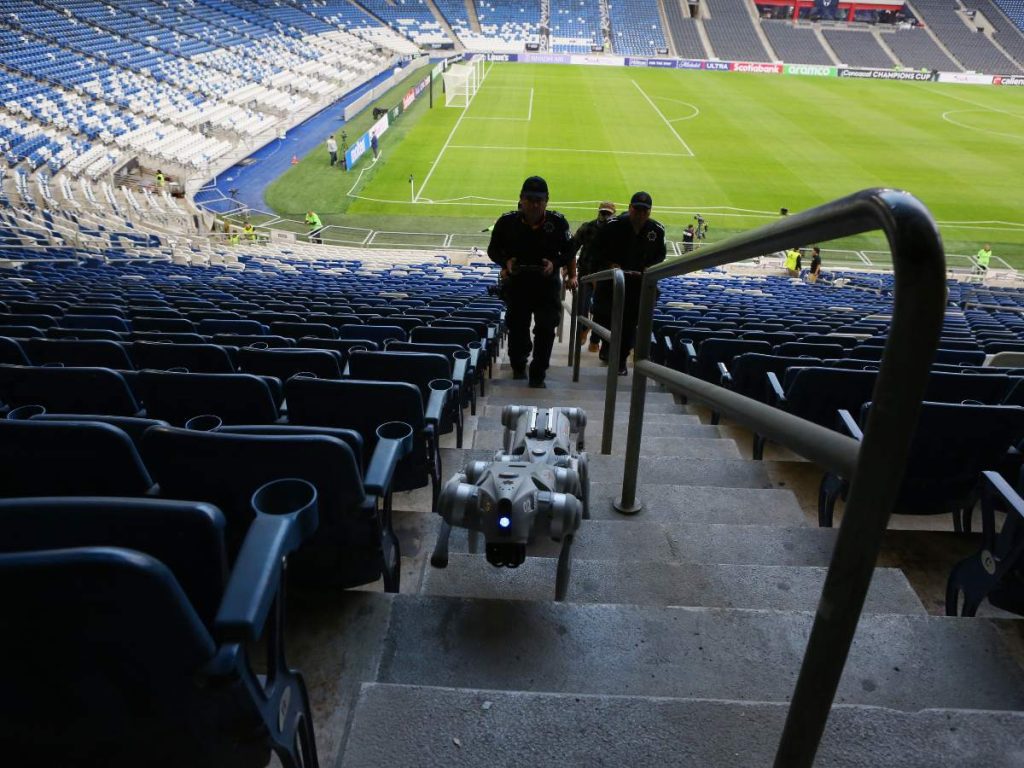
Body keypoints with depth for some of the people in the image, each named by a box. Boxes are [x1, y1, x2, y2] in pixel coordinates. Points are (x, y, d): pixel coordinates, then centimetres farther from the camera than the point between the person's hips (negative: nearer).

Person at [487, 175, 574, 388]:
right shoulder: (507, 221, -8)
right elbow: (493, 249, 4)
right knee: (517, 327, 14)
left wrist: (555, 263, -18)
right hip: (516, 283, 1)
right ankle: (518, 366, 38)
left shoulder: (558, 222, -9)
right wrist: (506, 261, -16)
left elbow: (569, 251, 2)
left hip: (547, 285, -1)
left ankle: (538, 374, 7)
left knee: (546, 329, -6)